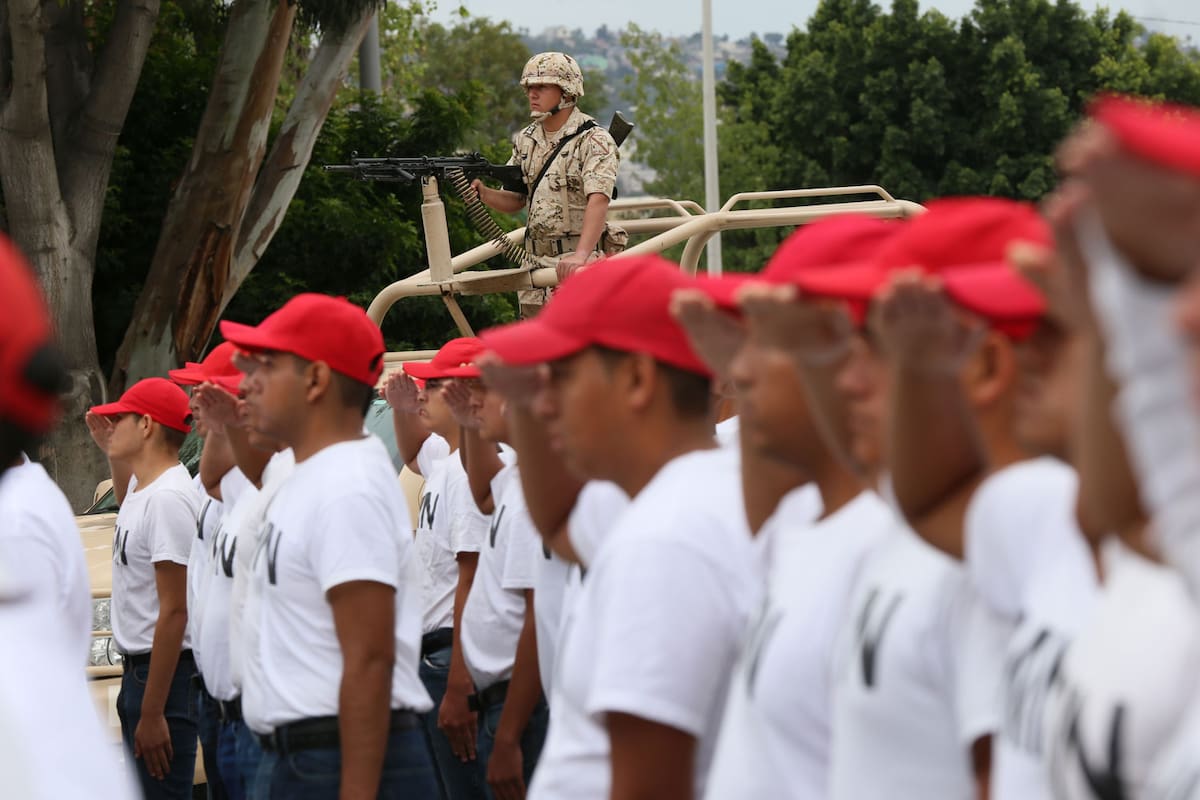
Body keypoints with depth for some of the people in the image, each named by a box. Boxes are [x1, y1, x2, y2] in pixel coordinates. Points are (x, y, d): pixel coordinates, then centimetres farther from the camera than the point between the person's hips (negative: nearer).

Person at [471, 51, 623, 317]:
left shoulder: (593, 141, -11)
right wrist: (482, 192, -5)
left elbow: (598, 200, -24)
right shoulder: (526, 140, 13)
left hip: (581, 264, -7)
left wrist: (581, 255, -37)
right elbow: (515, 201, 17)